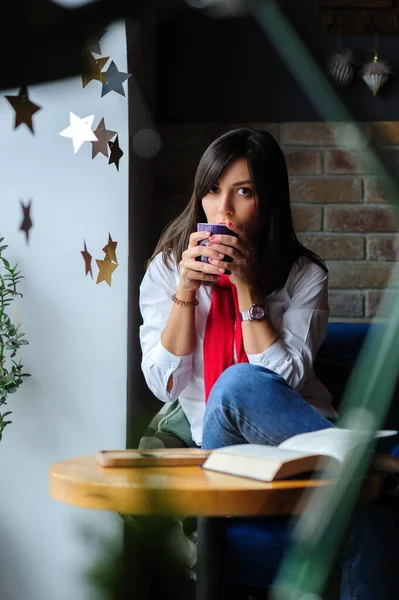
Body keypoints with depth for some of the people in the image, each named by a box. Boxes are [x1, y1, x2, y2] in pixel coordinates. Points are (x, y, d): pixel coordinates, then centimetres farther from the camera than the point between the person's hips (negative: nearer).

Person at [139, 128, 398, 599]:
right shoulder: (167, 268, 3)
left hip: (292, 433, 0)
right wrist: (186, 289, -14)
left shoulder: (303, 275, 0)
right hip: (220, 441, 0)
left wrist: (247, 286, -16)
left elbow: (284, 381, -11)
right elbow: (165, 385, -3)